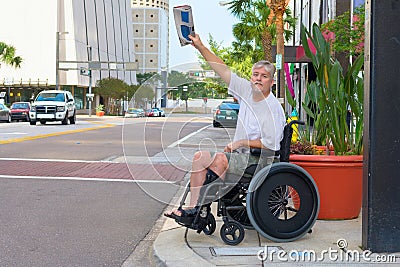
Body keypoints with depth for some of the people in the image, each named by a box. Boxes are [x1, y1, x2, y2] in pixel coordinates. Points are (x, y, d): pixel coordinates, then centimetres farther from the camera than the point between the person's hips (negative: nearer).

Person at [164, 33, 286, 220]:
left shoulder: (273, 108, -14)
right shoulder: (247, 90, 5)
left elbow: (270, 144, -18)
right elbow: (222, 69, 5)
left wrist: (241, 142, -13)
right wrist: (200, 47, 0)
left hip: (257, 158, -8)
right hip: (239, 154, 8)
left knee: (221, 158, -31)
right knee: (200, 157, -5)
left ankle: (200, 205, -22)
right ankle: (193, 206, -12)